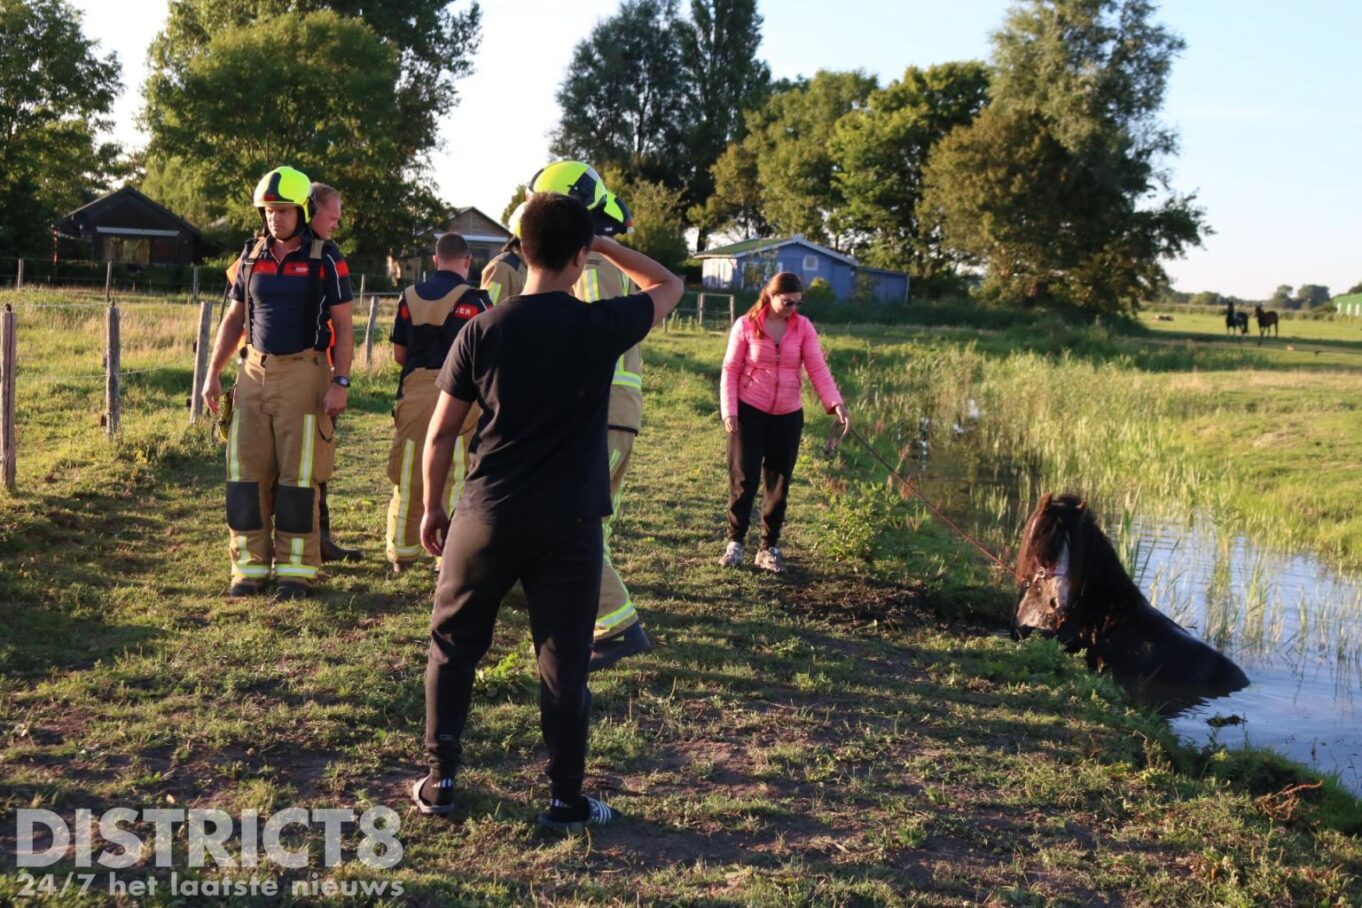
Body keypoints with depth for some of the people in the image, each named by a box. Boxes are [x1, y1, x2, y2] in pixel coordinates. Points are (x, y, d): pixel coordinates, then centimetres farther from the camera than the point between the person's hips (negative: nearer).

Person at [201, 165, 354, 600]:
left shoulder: (325, 258, -3)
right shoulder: (252, 255, 10)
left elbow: (343, 325, -3)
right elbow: (234, 319, 16)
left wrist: (340, 382, -12)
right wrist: (213, 374, 11)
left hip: (303, 374, -4)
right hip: (254, 370, 5)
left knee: (298, 476, -1)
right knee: (247, 473, 4)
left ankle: (296, 571, 7)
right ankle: (250, 566, 13)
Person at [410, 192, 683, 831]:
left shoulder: (482, 331, -5)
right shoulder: (603, 327, -9)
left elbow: (441, 433, 0)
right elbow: (668, 286, 11)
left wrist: (432, 507, 13)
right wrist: (603, 243, 15)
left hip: (488, 516, 1)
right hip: (570, 524, -1)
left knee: (452, 644, 17)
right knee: (564, 663, 8)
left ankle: (440, 782, 23)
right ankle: (565, 801, 17)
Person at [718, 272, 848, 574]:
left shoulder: (804, 327, 0)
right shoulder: (746, 325, -5)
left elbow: (817, 368, -7)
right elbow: (731, 370, -2)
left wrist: (836, 403, -20)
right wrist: (729, 410, -10)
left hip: (788, 415, 3)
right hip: (749, 412, -2)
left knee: (779, 483, 7)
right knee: (744, 479, -1)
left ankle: (769, 548, 18)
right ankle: (735, 542, 14)